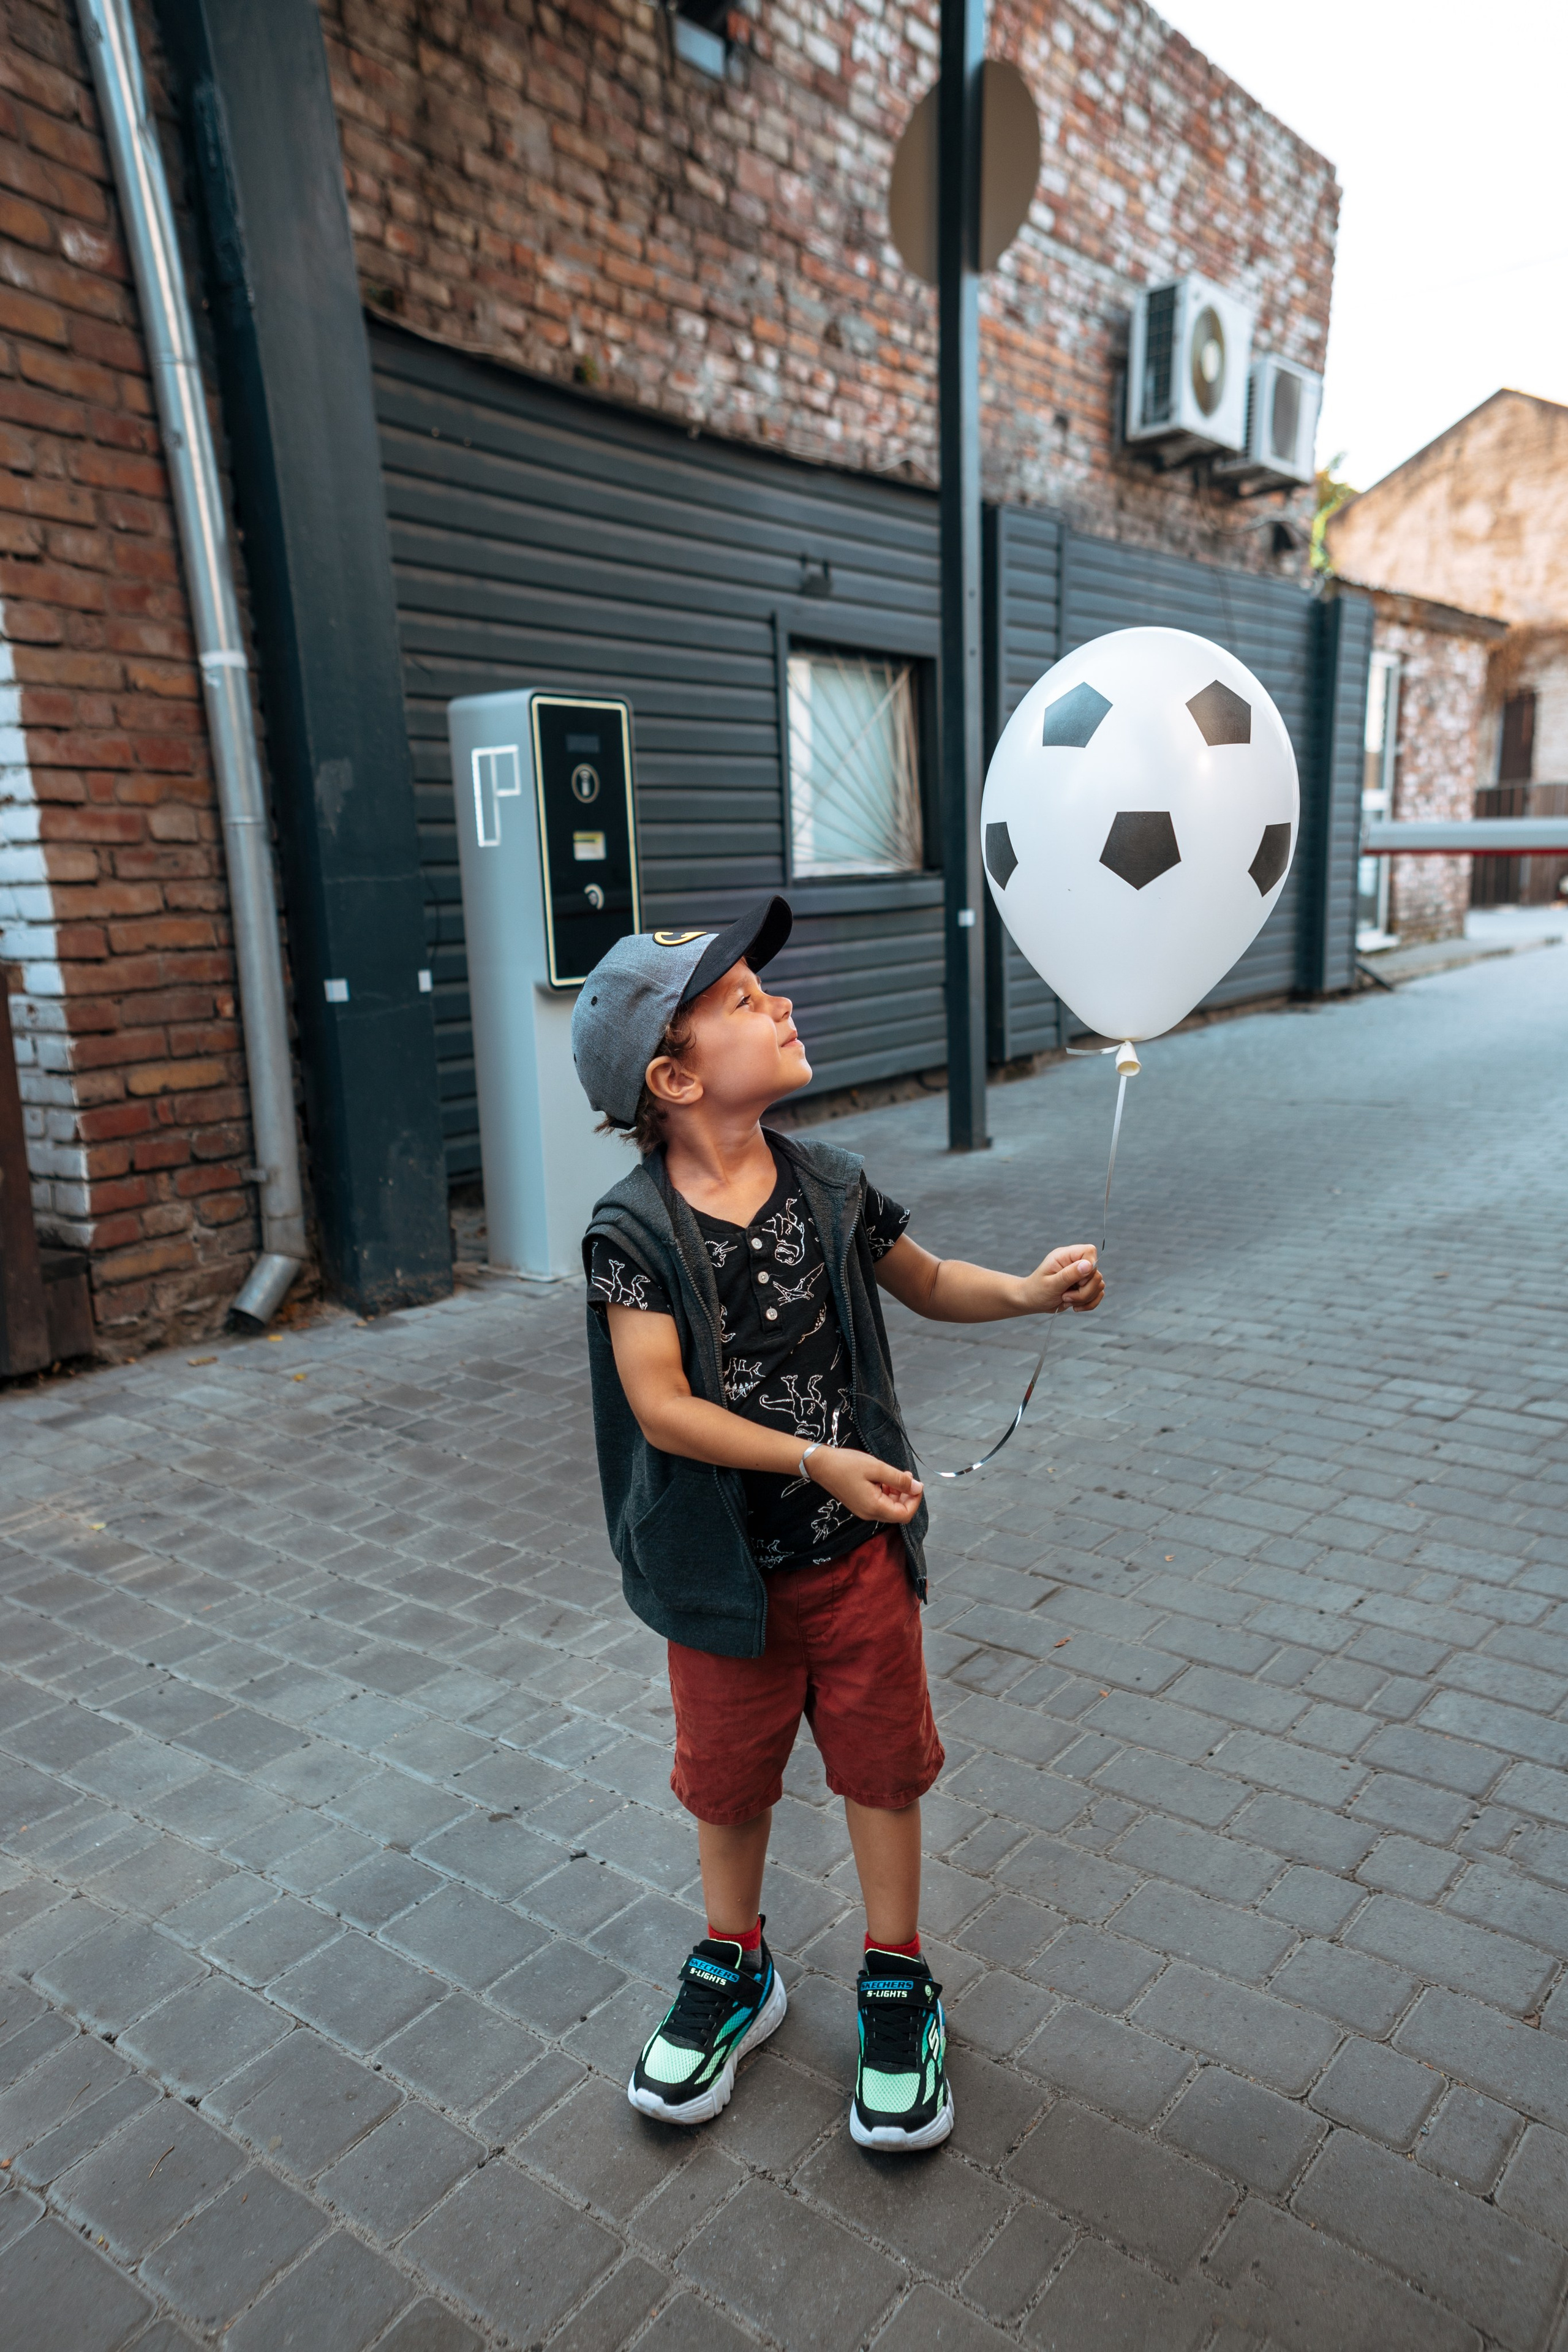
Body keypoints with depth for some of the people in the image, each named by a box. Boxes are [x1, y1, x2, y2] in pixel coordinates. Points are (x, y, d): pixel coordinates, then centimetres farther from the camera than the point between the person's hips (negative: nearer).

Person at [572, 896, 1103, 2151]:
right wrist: (818, 1459, -28)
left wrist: (1027, 1290, -8)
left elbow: (925, 1281, 10)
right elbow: (661, 1404, -22)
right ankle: (736, 1968, 46)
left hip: (859, 1549, 2)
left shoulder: (832, 1186, -6)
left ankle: (897, 1982, 39)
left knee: (884, 1762, 15)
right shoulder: (634, 1230, -17)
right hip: (726, 1567, -2)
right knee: (728, 1774, 18)